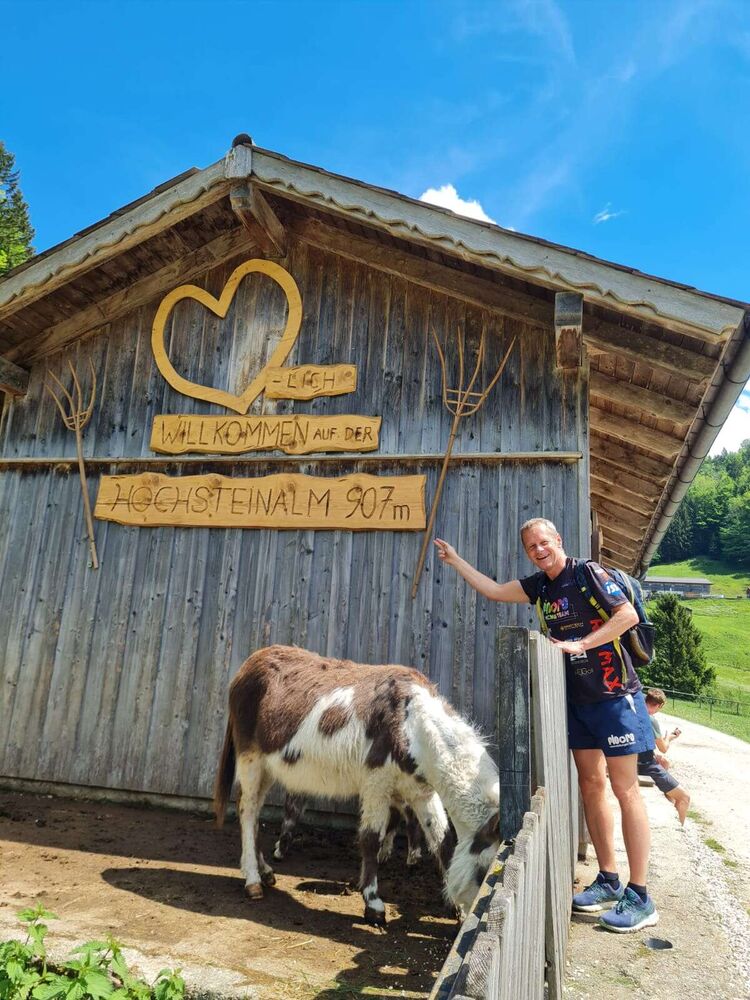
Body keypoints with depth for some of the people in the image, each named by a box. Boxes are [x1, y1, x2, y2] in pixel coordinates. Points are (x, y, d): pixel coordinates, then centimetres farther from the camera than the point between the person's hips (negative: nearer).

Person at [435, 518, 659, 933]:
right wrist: (454, 559, 12)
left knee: (624, 789, -3)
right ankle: (608, 881, 23)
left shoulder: (589, 573, -11)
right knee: (590, 786, 11)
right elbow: (492, 590, 12)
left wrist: (580, 644, -21)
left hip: (614, 696, -7)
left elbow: (628, 614, -18)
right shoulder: (540, 586, 8)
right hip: (577, 699, 7)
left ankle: (639, 897, 4)